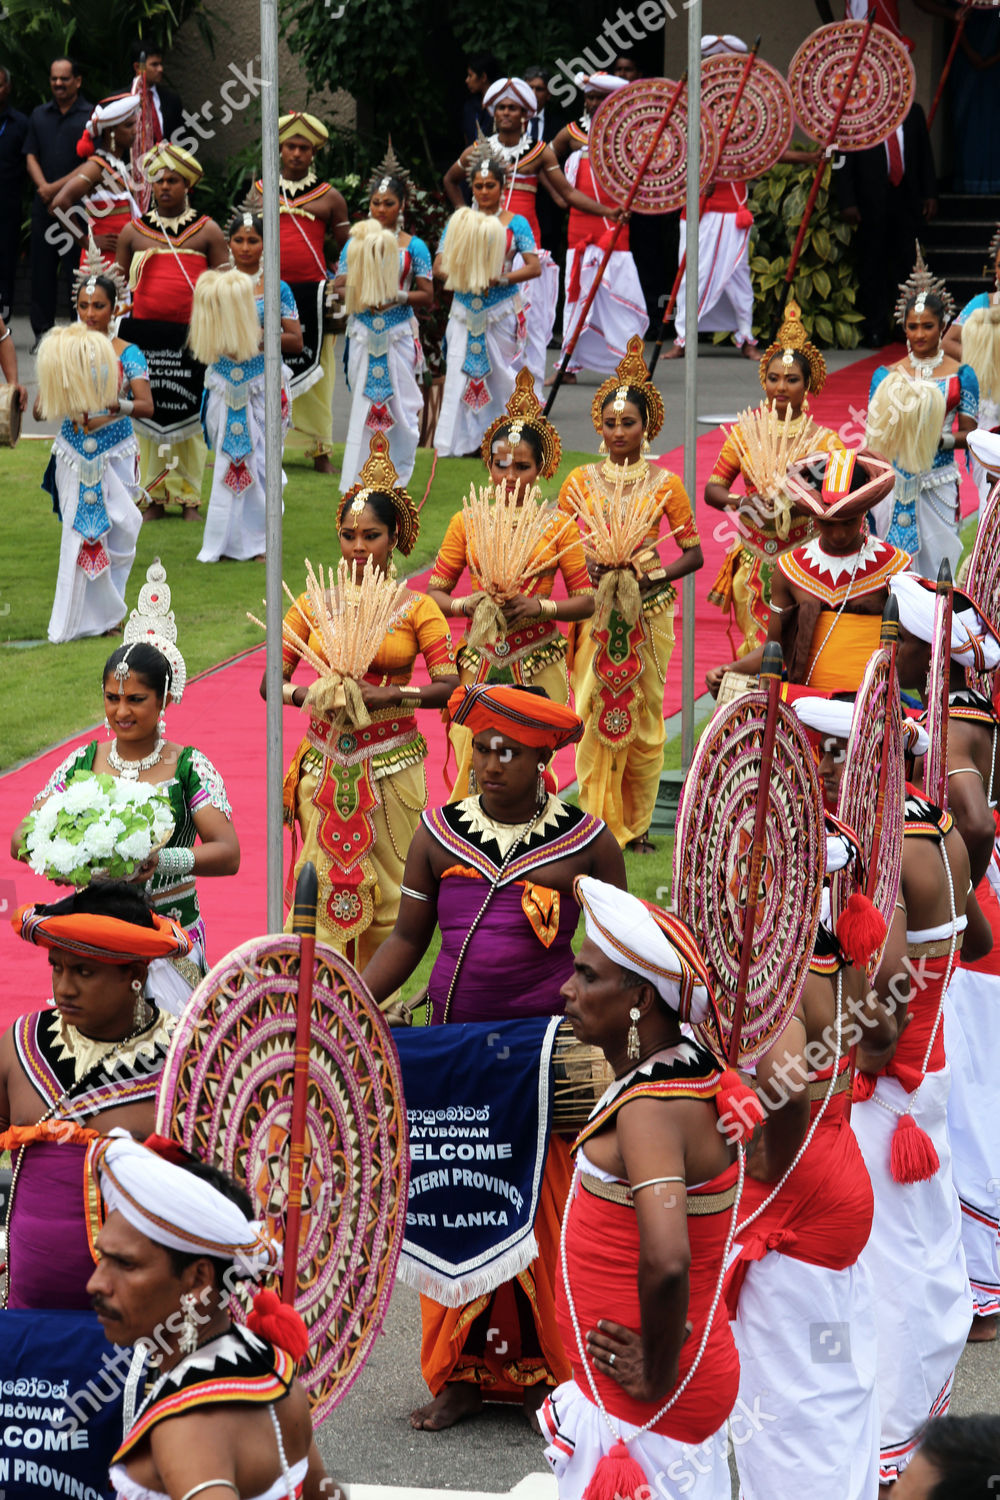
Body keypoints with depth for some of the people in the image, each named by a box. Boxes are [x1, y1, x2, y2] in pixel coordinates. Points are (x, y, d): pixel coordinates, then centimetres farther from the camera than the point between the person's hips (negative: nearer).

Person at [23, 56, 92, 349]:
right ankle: (42, 332, 11)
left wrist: (57, 187, -11)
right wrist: (43, 187, -6)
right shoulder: (39, 115, 15)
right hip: (44, 204, 4)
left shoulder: (91, 115, -1)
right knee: (42, 268, 5)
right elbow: (31, 156, 12)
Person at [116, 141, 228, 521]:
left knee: (189, 415, 0)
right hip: (145, 334, 1)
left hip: (191, 334, -1)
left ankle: (189, 498, 10)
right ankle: (155, 497, 11)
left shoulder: (207, 230, 6)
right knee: (149, 413, 2)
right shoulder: (133, 231, 10)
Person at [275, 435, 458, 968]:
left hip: (391, 762, -1)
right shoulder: (314, 603, 5)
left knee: (386, 890, 4)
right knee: (320, 887, -5)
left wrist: (389, 696, -21)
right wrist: (308, 695, -18)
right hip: (327, 761, 1)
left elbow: (450, 685, -9)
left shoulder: (415, 607, 0)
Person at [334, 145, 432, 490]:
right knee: (361, 405, 1)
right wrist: (359, 298, -15)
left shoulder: (413, 247, 1)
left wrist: (399, 297, -18)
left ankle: (399, 474, 16)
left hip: (399, 334, -1)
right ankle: (356, 483, 6)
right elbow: (338, 286, 6)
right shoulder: (355, 243, 5)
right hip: (364, 332, 1)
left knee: (402, 407, 0)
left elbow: (428, 295, 0)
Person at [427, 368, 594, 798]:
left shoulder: (558, 526, 2)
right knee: (475, 774, -5)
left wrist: (540, 606, -15)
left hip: (537, 665, -1)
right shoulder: (465, 523, 5)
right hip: (480, 663, 1)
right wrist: (466, 605, -13)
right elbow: (434, 592, 7)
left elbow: (587, 601, 1)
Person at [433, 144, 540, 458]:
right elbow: (438, 266, 5)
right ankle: (462, 439, 1)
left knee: (501, 373, -1)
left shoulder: (515, 223, 2)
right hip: (465, 310, 2)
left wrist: (499, 280, -19)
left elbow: (534, 267, -6)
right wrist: (459, 278, -15)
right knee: (460, 371, -4)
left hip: (502, 309, -2)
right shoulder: (458, 221, 8)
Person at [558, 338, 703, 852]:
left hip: (648, 612, 0)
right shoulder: (580, 481, 5)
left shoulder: (665, 485, 2)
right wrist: (590, 566, -12)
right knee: (595, 716, -4)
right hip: (595, 611, 1)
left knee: (644, 717, 2)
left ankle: (636, 825, 12)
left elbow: (694, 552, 1)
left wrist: (653, 575, -15)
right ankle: (599, 824, 2)